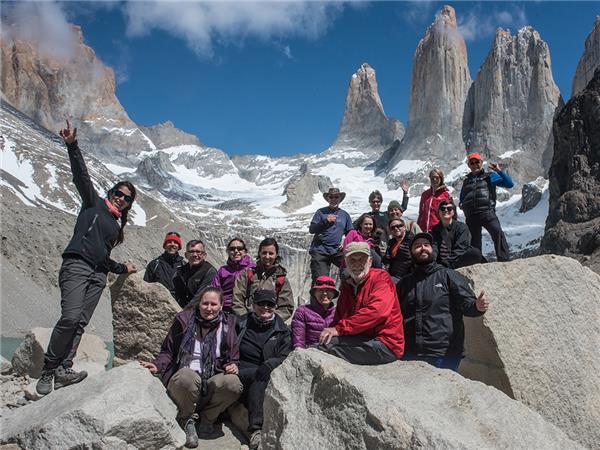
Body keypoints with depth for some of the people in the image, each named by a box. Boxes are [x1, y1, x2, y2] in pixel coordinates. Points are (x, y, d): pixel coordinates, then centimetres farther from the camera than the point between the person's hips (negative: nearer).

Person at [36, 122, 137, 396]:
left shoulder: (116, 225, 25)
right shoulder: (94, 203, 11)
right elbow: (81, 174, -4)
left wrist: (122, 269, 26)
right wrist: (72, 145, -15)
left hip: (98, 275, 6)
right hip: (76, 265, -6)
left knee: (80, 323, -5)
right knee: (70, 317, -20)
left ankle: (63, 369, -8)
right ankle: (48, 369, -9)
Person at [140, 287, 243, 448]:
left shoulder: (227, 325, 6)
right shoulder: (184, 320, 2)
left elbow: (234, 358, 13)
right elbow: (168, 352, 8)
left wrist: (233, 366, -10)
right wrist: (157, 366, -11)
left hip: (213, 381, 2)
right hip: (183, 377, -1)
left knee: (233, 383, -31)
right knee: (187, 376, -38)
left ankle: (207, 418, 0)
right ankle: (187, 420, -6)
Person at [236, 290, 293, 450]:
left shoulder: (282, 331, 13)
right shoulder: (241, 324, 15)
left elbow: (285, 358, 1)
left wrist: (269, 364, -20)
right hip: (239, 374, 0)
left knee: (260, 378, -33)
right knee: (260, 377, -31)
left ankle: (255, 430, -39)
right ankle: (257, 428, -38)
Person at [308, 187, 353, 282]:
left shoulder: (344, 215, 15)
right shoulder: (321, 212, 7)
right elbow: (311, 230, 0)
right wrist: (325, 221, -12)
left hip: (336, 251, 2)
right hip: (319, 251, -2)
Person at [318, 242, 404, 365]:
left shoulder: (381, 277, -5)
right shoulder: (347, 284, 16)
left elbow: (376, 311, -22)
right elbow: (339, 317, 15)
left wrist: (339, 329, -23)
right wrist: (330, 330, -9)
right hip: (360, 340, 7)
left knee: (327, 345, -22)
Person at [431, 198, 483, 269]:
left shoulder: (462, 227, 4)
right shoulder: (435, 229, 15)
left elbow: (460, 249, -7)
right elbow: (434, 246, 2)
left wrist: (447, 263, -21)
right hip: (440, 262, 2)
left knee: (476, 253, -31)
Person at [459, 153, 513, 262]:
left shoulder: (490, 176, 16)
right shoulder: (466, 181, 26)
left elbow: (509, 184, 7)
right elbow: (462, 199, 34)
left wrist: (499, 171, -1)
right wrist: (461, 205, 11)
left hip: (487, 212, -4)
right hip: (470, 216, 4)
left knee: (497, 232, -27)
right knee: (473, 241, 4)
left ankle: (504, 259, -29)